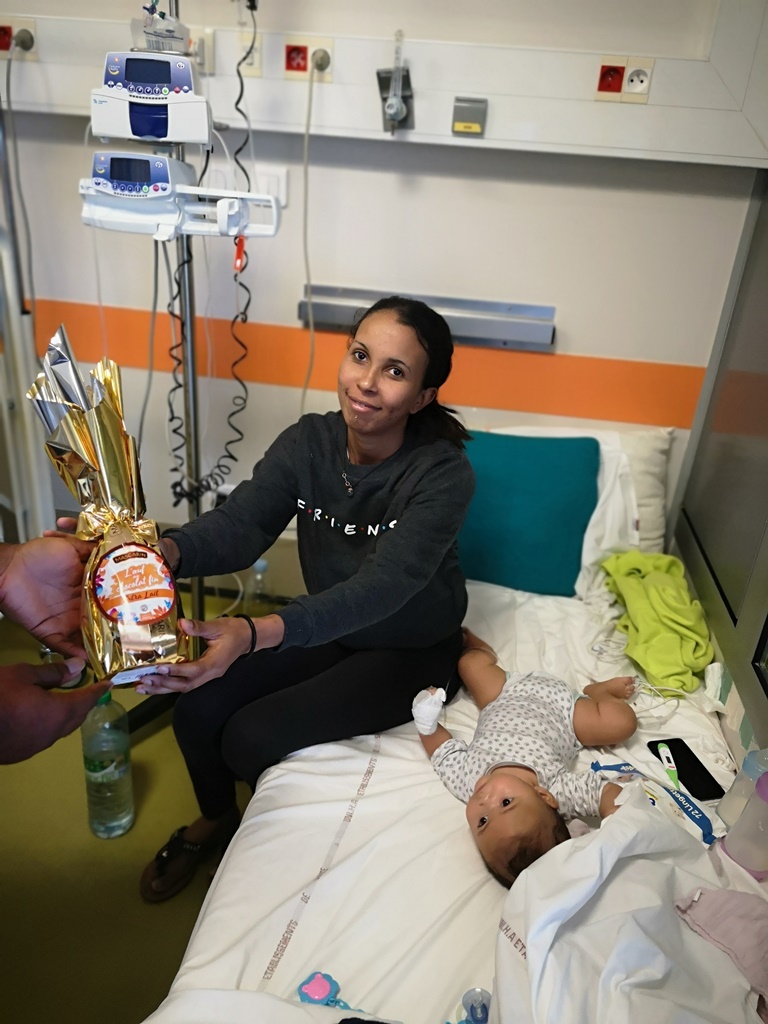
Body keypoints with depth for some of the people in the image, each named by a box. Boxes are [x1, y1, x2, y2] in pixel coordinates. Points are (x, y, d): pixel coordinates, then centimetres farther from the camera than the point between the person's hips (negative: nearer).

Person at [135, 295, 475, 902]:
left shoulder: (443, 474, -27)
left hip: (410, 651, -5)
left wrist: (256, 634, -52)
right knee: (198, 710, -8)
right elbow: (240, 522, -24)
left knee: (251, 737, -16)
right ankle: (215, 820, 27)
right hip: (326, 629, 5)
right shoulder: (308, 442, -11)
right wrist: (165, 550, -47)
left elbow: (383, 586, -38)